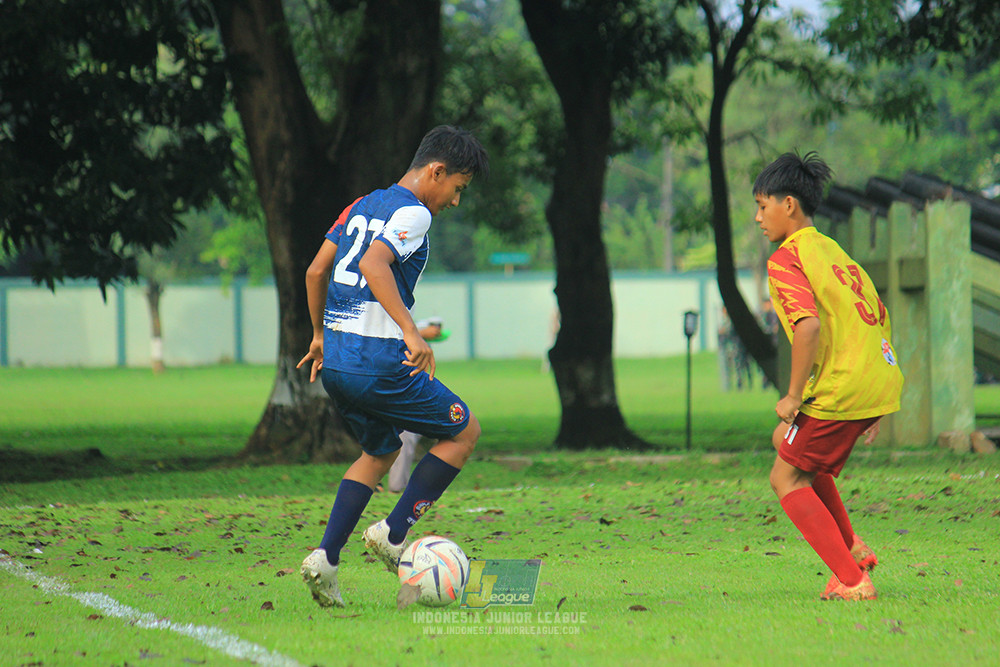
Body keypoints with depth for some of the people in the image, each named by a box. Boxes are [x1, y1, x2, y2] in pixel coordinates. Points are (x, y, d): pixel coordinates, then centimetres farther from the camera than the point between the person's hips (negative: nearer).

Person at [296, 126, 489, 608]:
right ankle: (394, 533, 3)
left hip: (334, 363, 8)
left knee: (381, 452, 26)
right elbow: (373, 265, -26)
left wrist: (320, 335, 30)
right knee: (464, 432, 10)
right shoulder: (412, 214, -10)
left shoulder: (363, 206, 16)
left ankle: (324, 559, 9)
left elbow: (316, 270, 19)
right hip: (379, 364, -8)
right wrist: (412, 332, -32)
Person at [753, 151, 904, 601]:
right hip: (883, 380, 9)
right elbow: (881, 320, 23)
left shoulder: (786, 259, -7)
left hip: (841, 389, -9)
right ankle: (851, 548, 19)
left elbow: (809, 325, -23)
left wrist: (794, 396, -15)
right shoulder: (834, 251, 20)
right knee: (787, 441, 26)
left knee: (787, 478, 5)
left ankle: (852, 580, -4)